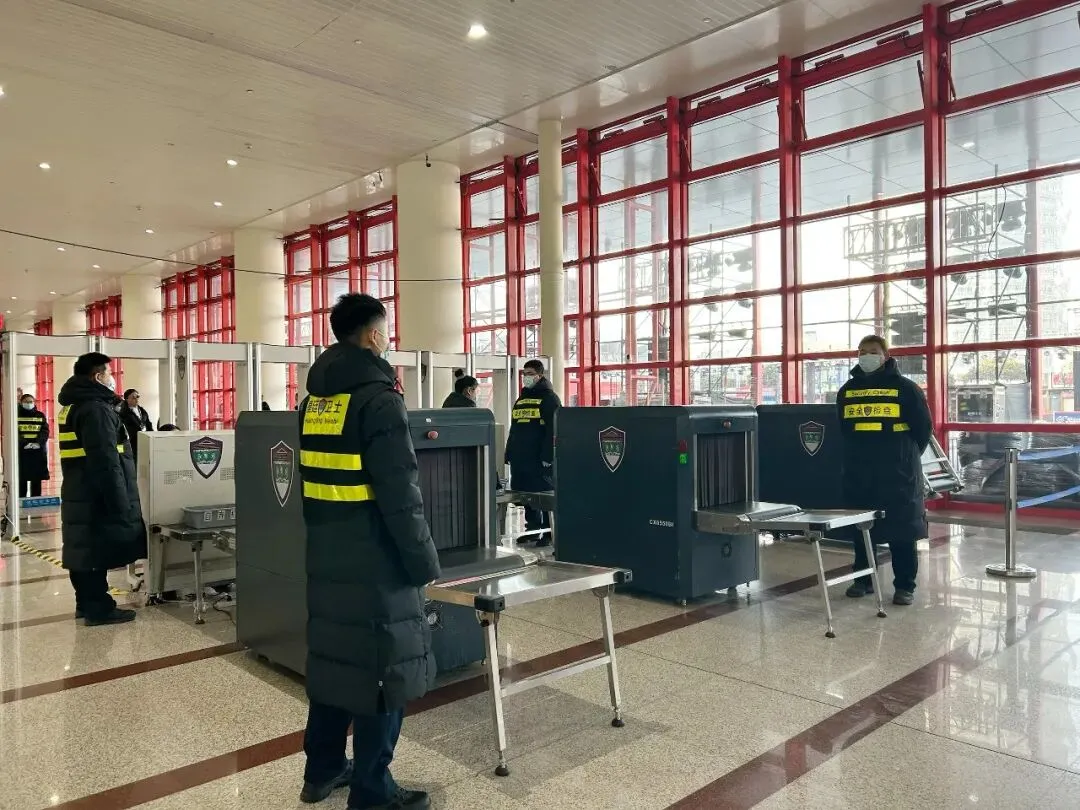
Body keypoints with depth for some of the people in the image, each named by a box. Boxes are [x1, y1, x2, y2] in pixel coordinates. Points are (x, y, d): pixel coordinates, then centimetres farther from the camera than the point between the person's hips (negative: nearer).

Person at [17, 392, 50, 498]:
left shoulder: (40, 416, 11)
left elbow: (45, 432, 2)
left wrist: (38, 443, -16)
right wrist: (25, 443, -20)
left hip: (38, 451, 2)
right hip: (21, 451, -2)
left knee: (37, 479, 5)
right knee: (21, 479, -4)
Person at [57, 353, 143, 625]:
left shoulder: (72, 407, 16)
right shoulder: (95, 409, -18)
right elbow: (106, 462, -24)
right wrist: (121, 503, -22)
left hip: (80, 495, 10)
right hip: (97, 498, -10)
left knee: (84, 553, 14)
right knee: (97, 554, -3)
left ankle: (86, 604, 23)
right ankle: (99, 608, 3)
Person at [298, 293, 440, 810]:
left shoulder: (313, 400, 10)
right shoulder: (378, 399, -17)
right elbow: (400, 498, -20)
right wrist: (424, 563, -13)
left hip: (326, 558, 9)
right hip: (375, 562, -9)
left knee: (332, 658, 19)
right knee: (381, 670, 3)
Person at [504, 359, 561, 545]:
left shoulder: (549, 398, -4)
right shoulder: (521, 398, 19)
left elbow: (553, 430, -12)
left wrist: (548, 456, -19)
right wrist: (509, 454, 16)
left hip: (540, 459, -7)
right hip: (520, 458, 7)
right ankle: (532, 529, 20)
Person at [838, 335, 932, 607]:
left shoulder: (905, 388, -2)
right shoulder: (847, 390, 10)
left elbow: (923, 428, 2)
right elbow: (840, 428, 19)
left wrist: (906, 456, 4)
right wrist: (851, 456, 13)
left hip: (898, 473, -4)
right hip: (858, 473, 4)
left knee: (901, 531, 1)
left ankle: (905, 586, 11)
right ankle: (863, 579, 22)